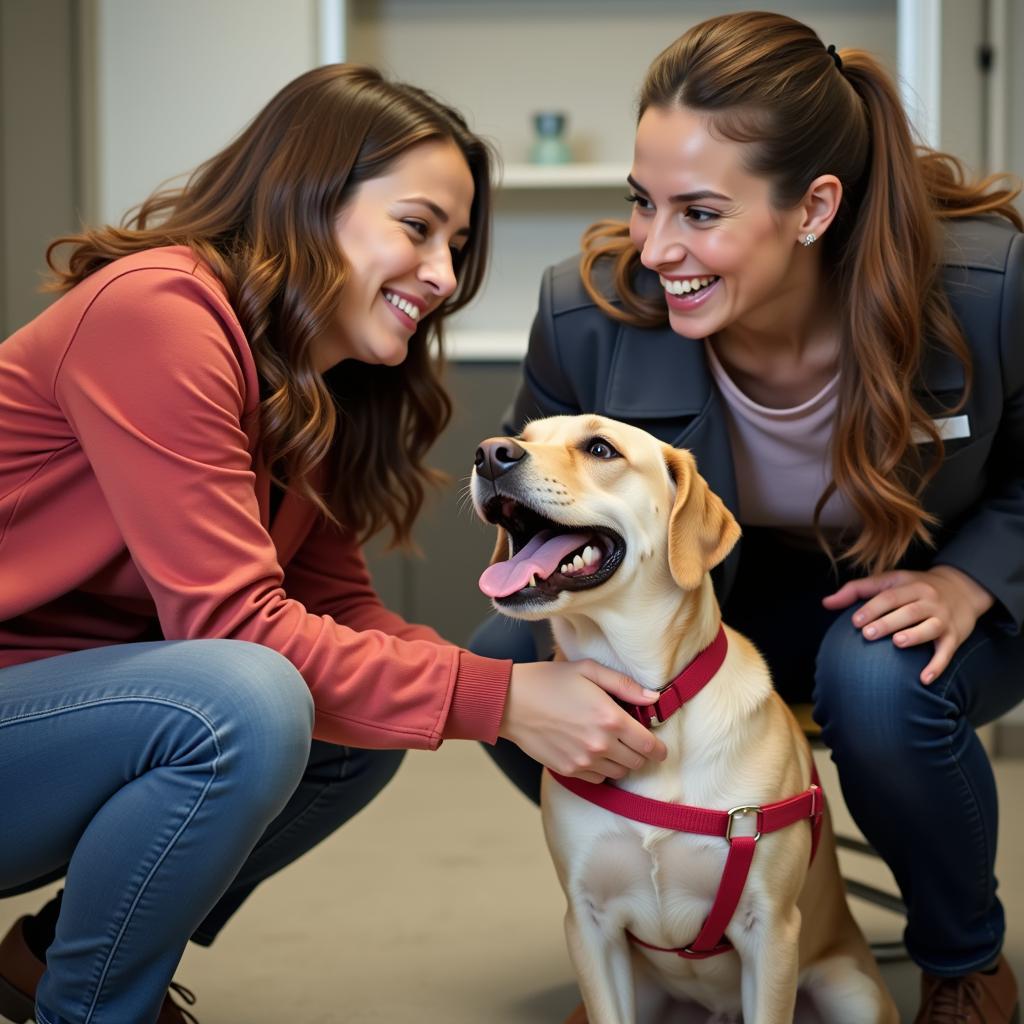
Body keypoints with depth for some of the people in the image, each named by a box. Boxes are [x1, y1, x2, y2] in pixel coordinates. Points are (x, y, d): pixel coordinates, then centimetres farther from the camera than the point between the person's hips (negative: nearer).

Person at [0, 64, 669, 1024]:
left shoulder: (320, 388, 8)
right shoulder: (159, 310, -21)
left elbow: (338, 606, 3)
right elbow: (233, 620, -26)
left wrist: (547, 684, -12)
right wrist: (497, 698, -24)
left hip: (82, 707, 9)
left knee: (365, 724, 1)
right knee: (245, 703, -30)